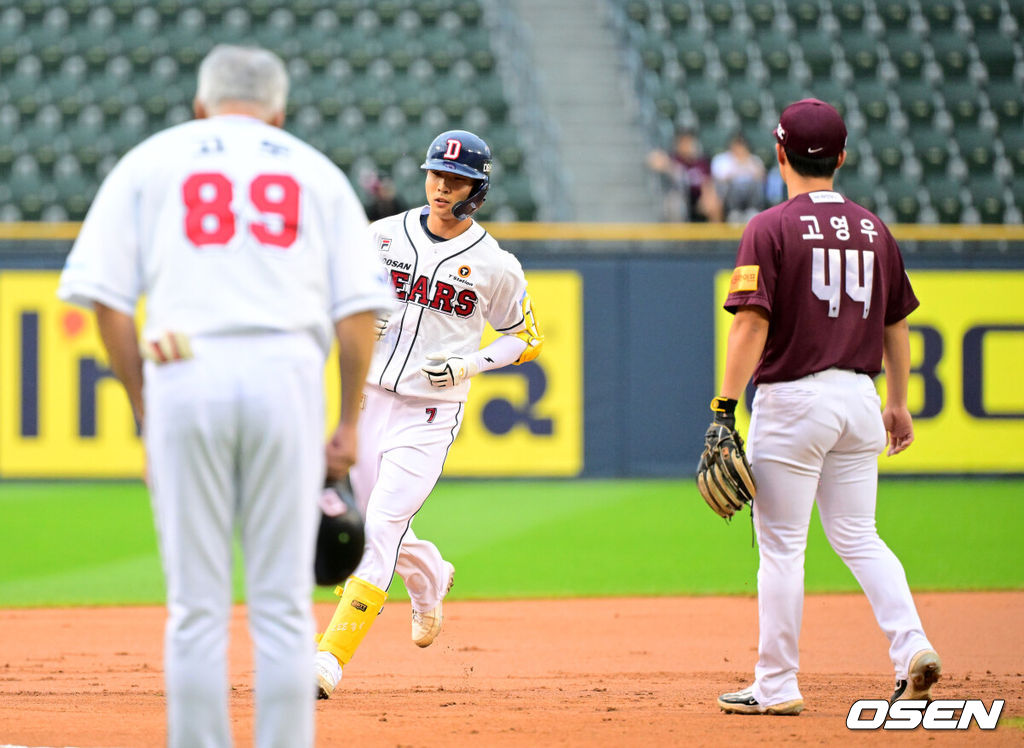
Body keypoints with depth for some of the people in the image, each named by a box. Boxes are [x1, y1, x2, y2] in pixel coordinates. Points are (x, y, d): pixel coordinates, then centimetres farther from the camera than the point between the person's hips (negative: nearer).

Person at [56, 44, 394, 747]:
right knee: (283, 604, 3)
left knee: (197, 606, 2)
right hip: (287, 376, 1)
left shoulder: (150, 161, 15)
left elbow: (106, 296, 5)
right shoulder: (316, 170, 18)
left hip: (185, 377, 0)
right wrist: (350, 422, 11)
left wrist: (144, 407, 11)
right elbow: (360, 306, 7)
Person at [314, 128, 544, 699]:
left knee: (382, 525, -14)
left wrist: (466, 364, -11)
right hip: (370, 397, 4)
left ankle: (331, 658, -17)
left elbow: (527, 338, 5)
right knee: (370, 523, 13)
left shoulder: (496, 266, -5)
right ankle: (429, 578, 47)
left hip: (432, 413, -4)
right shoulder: (383, 236, 2)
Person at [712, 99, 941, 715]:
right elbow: (897, 324, 15)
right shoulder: (873, 230, 8)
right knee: (858, 536, 15)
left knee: (782, 547, 1)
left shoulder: (771, 229, -9)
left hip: (793, 399, -5)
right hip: (860, 398, 5)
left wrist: (726, 408, -15)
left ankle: (777, 687, 5)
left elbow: (752, 324, -16)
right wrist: (898, 404, 24)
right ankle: (912, 645, -4)